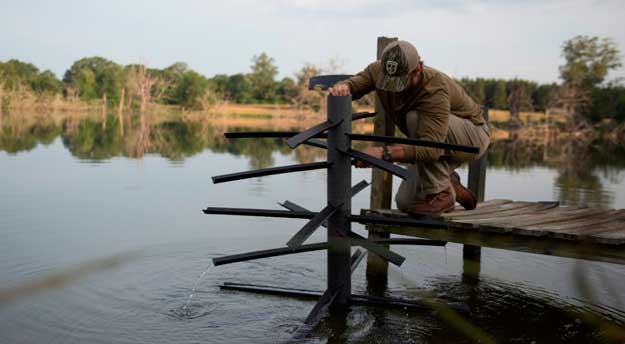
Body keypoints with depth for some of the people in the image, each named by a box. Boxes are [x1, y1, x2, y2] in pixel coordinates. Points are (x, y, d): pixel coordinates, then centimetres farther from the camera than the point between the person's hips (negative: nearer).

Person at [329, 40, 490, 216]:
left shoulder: (435, 89, -39)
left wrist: (385, 153, -59)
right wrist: (342, 86, -44)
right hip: (438, 145, 7)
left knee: (416, 117, -36)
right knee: (405, 203, -2)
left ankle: (439, 193, -23)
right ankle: (452, 187, 25)